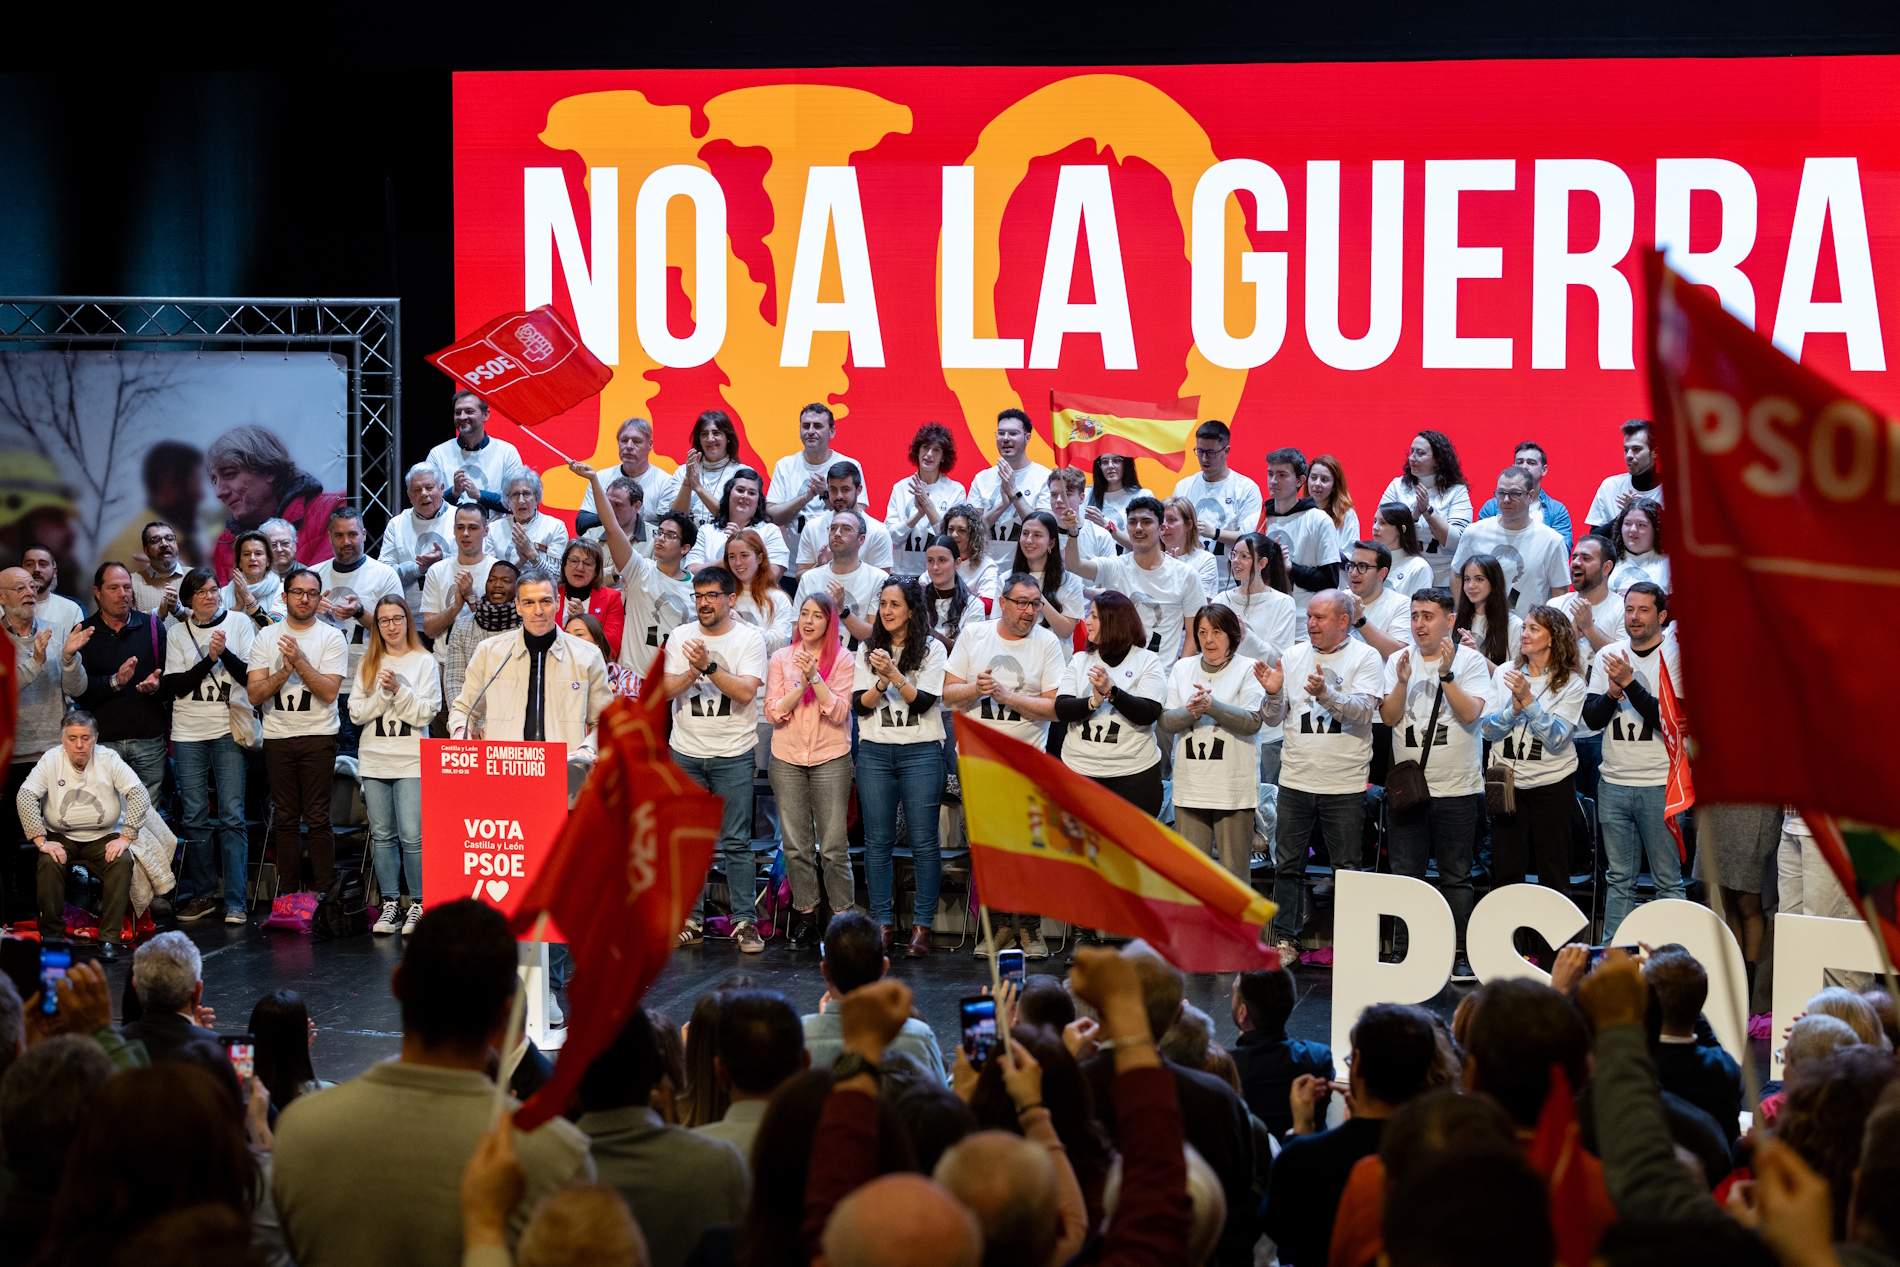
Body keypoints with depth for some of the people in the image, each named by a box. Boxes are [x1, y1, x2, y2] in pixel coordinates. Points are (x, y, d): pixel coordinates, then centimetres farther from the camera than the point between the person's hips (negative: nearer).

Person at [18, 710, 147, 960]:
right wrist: (41, 841, -23)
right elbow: (25, 797, -13)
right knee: (49, 863, -30)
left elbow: (139, 794, -12)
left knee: (122, 862, -29)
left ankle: (110, 937, -22)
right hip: (62, 837, 0)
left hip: (104, 836, 0)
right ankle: (52, 934, -14)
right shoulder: (51, 760, -5)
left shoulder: (109, 759, -6)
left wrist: (125, 837, -22)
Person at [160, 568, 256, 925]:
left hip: (229, 730, -2)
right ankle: (202, 894, 13)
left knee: (232, 815, -7)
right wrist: (209, 659, -10)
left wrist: (225, 652, -16)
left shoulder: (239, 623, 4)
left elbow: (250, 677, -2)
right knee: (195, 817, 4)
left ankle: (235, 901, -7)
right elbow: (172, 686, -1)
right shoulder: (177, 633, 8)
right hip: (189, 734, 2)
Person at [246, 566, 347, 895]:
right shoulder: (266, 639, 8)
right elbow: (255, 694, -1)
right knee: (285, 819, 6)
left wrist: (299, 661, -18)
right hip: (277, 738, 3)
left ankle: (323, 895, -1)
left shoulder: (331, 637, 1)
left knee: (317, 819, -5)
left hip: (317, 737, -3)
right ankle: (288, 895, 11)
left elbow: (329, 691, -10)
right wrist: (284, 671, -15)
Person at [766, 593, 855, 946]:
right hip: (787, 759, 2)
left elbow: (838, 713, -9)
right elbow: (774, 713, 0)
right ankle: (805, 914, 15)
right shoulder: (781, 658, 6)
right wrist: (803, 682, -13)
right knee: (796, 844, 5)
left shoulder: (842, 660, 0)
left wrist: (815, 676, -17)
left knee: (833, 847, -4)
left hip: (830, 758, -2)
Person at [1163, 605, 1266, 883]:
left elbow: (1253, 722, -12)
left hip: (1233, 786, -4)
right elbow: (1166, 721, 3)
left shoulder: (1248, 669, -1)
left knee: (1235, 868, 1)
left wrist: (1212, 706, -22)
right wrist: (1191, 711, -17)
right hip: (1190, 785, 4)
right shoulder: (1182, 668, 11)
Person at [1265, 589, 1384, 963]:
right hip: (1295, 778, 4)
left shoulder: (1365, 658, -3)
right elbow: (1274, 719, 10)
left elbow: (1364, 710, -17)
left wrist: (1325, 694, -32)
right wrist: (1274, 694, -11)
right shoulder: (1293, 656, 8)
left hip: (1344, 784, -3)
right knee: (1288, 865, 8)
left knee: (1347, 869, 4)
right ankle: (1284, 939, 16)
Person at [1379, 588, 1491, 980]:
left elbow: (1470, 713, -13)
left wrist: (1445, 674, -20)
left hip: (1457, 788, -3)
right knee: (1405, 875, 4)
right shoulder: (1398, 661, 7)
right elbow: (1388, 716, -2)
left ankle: (1459, 953, 9)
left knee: (1456, 876, 3)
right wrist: (1403, 681, -17)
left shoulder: (1471, 661, -1)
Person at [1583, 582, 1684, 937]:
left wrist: (1629, 683, -20)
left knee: (1668, 879, 0)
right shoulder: (1609, 655, 9)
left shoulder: (1675, 656, -5)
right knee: (1619, 878, 11)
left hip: (1659, 784, -5)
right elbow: (1591, 717, 6)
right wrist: (1613, 692, -13)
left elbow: (1671, 719, -16)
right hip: (1613, 783, 5)